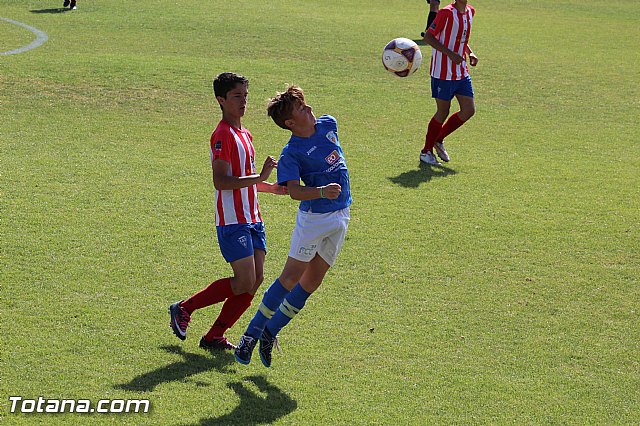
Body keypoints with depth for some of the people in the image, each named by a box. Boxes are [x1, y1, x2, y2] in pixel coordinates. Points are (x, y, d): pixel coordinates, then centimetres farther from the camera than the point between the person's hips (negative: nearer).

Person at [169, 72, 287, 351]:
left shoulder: (245, 135, 18)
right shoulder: (222, 135, -12)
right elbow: (221, 181, -21)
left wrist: (271, 188, 19)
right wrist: (259, 178, -23)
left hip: (252, 219, 9)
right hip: (232, 222, -9)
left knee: (256, 280, 2)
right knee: (245, 282, -11)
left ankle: (214, 336, 10)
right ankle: (183, 309, 5)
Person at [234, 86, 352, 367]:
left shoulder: (328, 125, 3)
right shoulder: (291, 153, -16)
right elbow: (294, 191, -27)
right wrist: (322, 191, -41)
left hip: (341, 215, 6)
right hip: (314, 216, -6)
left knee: (311, 283, 7)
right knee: (291, 277, -9)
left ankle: (271, 332, 16)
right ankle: (251, 335, -1)